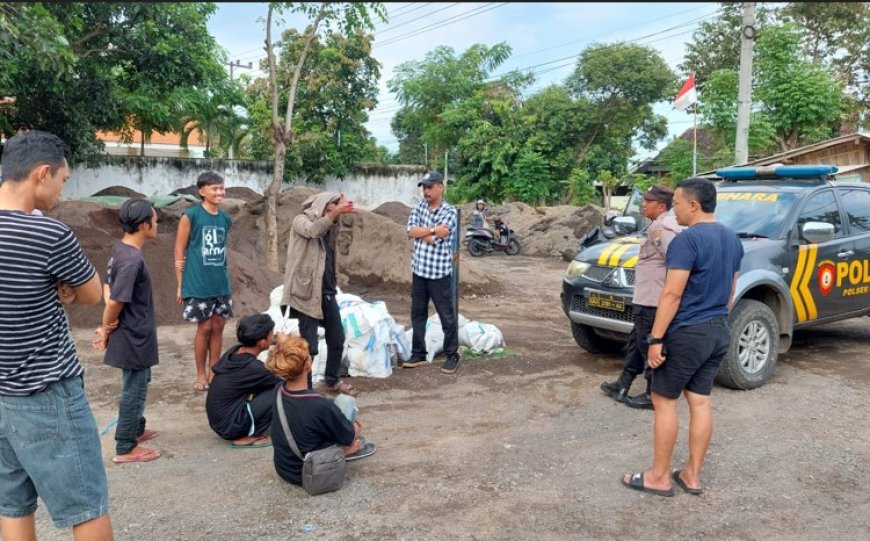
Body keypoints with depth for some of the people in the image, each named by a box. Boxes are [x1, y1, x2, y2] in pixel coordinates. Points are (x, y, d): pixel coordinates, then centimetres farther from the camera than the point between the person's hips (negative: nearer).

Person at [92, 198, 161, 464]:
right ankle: (125, 448, 15)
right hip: (134, 337, -9)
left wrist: (108, 325, 2)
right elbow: (116, 302, -26)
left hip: (133, 334, 9)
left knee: (139, 383, 24)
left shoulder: (119, 249, 4)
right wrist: (106, 330, -9)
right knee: (134, 389, 3)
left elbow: (108, 287, 10)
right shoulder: (132, 260, -27)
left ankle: (136, 428, 40)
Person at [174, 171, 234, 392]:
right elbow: (179, 251, -7)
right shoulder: (190, 215, -9)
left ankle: (213, 372, 21)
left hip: (221, 283, 5)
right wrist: (180, 284, -7)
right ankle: (200, 374, 16)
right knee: (204, 328, 1)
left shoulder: (225, 219, 6)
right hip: (198, 284, -5)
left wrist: (223, 276, 11)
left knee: (218, 327, 8)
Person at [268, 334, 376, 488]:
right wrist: (356, 429, 8)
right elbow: (349, 437, -10)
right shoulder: (320, 406, -34)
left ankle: (347, 447, 35)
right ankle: (350, 449, 27)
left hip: (284, 470, 6)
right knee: (346, 401, 5)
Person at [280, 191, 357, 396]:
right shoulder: (301, 220, -5)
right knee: (309, 345, -4)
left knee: (337, 339, 14)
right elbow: (312, 230, -26)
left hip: (327, 292, 8)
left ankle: (332, 381, 30)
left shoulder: (327, 227, 17)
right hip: (307, 293, -7)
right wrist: (336, 212, -31)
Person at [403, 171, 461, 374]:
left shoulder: (449, 211, -8)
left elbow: (438, 237, -19)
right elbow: (411, 231, -5)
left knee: (447, 316, 3)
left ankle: (452, 355, 14)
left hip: (439, 272, -5)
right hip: (419, 270, 5)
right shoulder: (419, 207, 7)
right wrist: (432, 230, -12)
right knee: (417, 313, 13)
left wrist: (422, 231, -6)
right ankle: (418, 353, 24)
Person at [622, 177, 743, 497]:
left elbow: (672, 294, -21)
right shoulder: (732, 240, 11)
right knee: (700, 402, 13)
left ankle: (660, 477, 10)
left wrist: (656, 338, -18)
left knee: (664, 401, 3)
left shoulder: (688, 240, -18)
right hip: (718, 333, 9)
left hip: (687, 333, -8)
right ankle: (692, 475, 21)